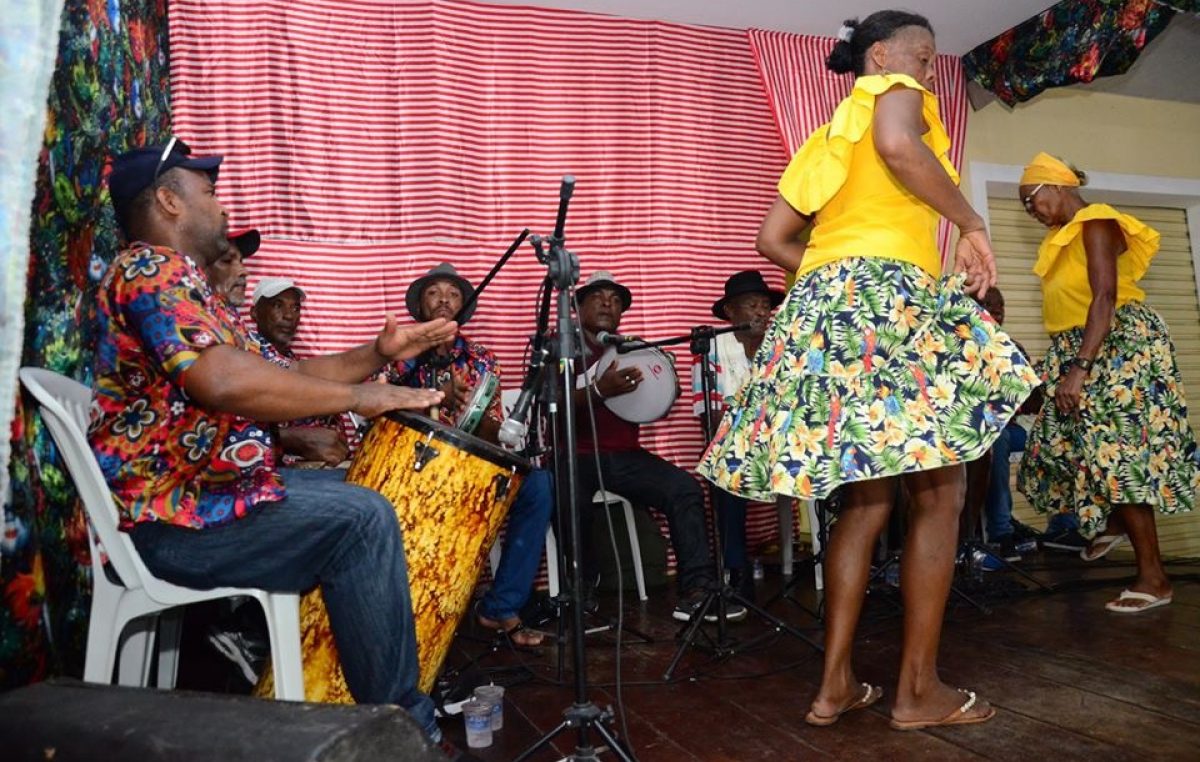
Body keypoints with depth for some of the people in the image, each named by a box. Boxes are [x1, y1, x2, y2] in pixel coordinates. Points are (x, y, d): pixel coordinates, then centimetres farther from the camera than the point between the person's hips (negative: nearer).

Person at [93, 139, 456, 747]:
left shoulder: (185, 283, 19)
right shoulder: (149, 268, -14)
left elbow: (278, 374, 19)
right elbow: (224, 381, -31)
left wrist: (377, 354, 7)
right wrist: (358, 396, -21)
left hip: (201, 491, 11)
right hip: (169, 519, -11)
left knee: (356, 488, 16)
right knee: (361, 519, -20)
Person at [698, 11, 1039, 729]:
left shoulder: (828, 136, 29)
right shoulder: (893, 91, 8)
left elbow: (773, 239, 23)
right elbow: (898, 145, -18)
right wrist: (973, 225, -9)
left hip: (822, 309, 8)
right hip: (888, 299, -8)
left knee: (867, 497, 9)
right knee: (939, 492, -1)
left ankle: (836, 683, 9)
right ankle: (919, 689, 3)